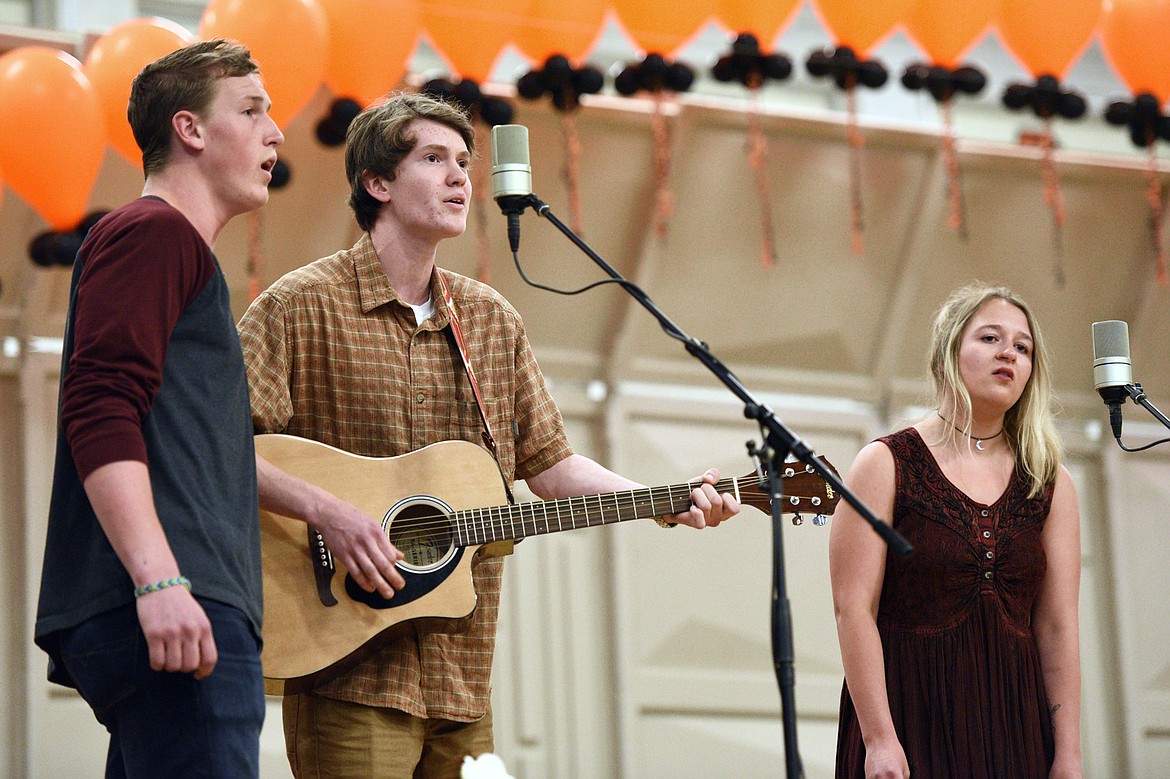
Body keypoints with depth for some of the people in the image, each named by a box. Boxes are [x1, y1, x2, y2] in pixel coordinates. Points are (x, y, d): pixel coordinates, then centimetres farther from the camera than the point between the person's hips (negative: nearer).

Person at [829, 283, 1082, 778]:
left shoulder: (1049, 484, 9)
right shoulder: (886, 464, -1)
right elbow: (853, 608, -8)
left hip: (1013, 722, 3)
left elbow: (1058, 626, 5)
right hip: (911, 717, -3)